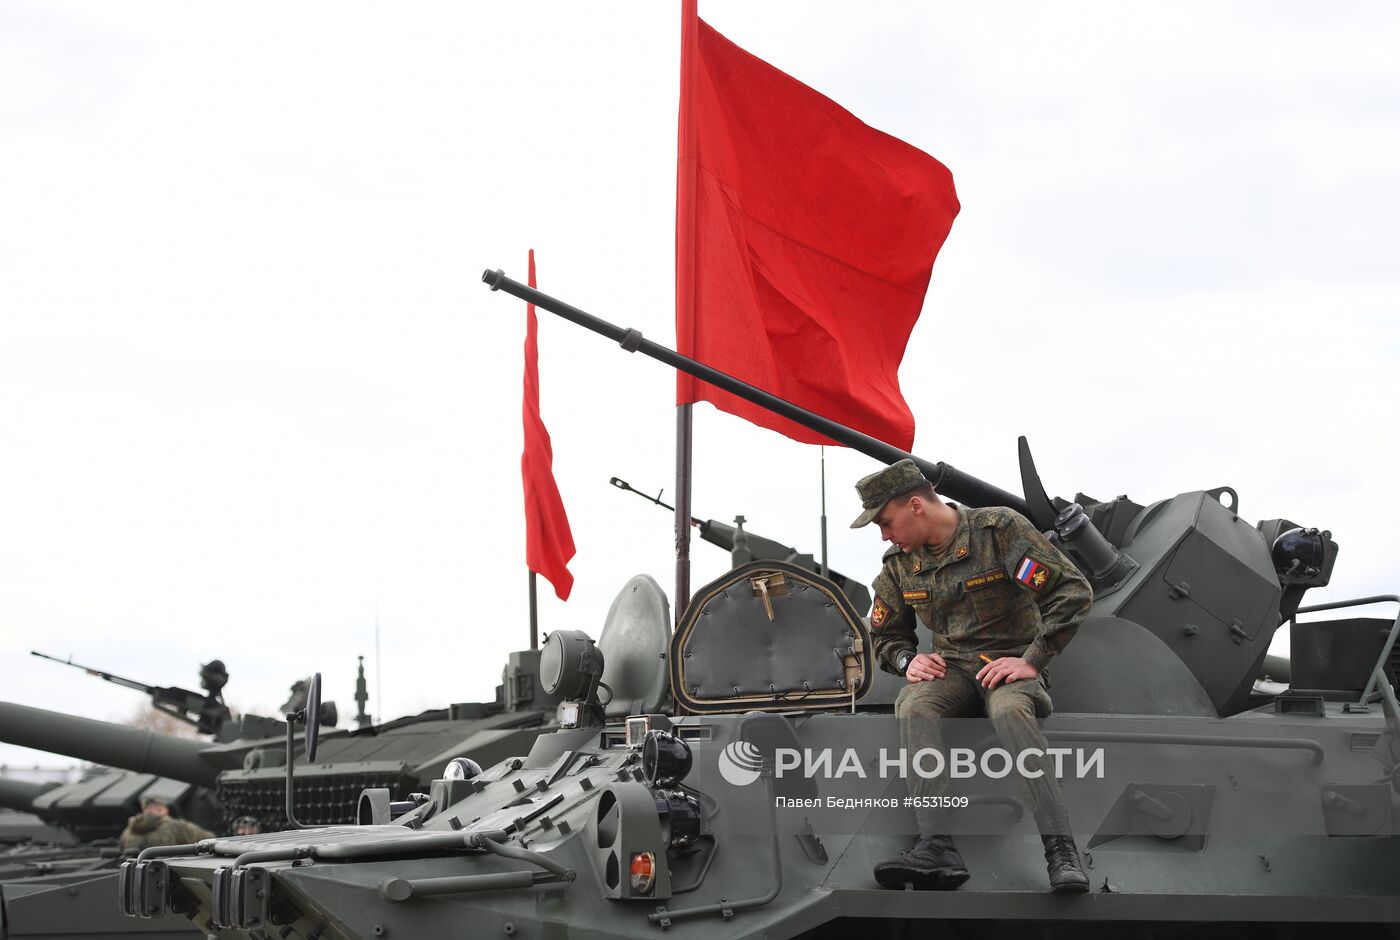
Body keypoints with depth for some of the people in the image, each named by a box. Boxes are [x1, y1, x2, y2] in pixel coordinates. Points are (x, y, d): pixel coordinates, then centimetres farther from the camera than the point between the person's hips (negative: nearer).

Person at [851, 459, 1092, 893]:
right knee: (914, 707, -31)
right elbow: (885, 636, 24)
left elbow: (1073, 591, -11)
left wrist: (1031, 660, -15)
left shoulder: (999, 529, -7)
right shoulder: (899, 563, 10)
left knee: (1009, 710, -38)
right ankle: (937, 849, -48)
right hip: (949, 672, 4)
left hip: (1009, 668, -4)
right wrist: (908, 660, 0)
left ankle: (1062, 853, -46)